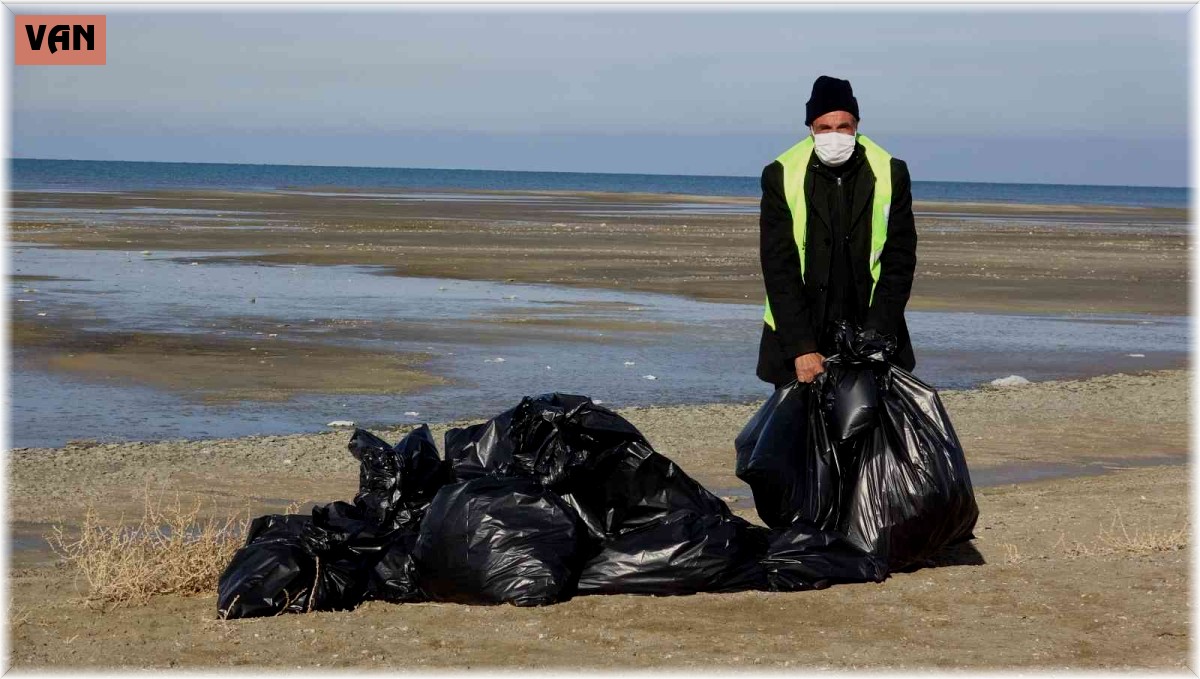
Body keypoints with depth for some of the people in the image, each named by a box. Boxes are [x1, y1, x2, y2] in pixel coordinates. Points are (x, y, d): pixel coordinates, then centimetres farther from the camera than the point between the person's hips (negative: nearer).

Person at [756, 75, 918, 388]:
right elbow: (779, 268, -7)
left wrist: (876, 336, -11)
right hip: (796, 337, -1)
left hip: (872, 335, 1)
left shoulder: (891, 174, 0)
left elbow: (899, 260, -1)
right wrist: (800, 348, -15)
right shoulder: (781, 176, -4)